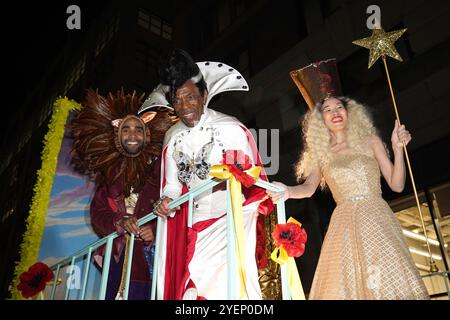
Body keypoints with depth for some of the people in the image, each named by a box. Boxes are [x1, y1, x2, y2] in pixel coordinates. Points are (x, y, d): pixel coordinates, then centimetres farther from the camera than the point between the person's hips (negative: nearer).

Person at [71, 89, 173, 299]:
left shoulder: (159, 166, 2)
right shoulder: (110, 174, 15)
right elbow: (97, 214, 6)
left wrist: (156, 230, -19)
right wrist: (120, 222, -13)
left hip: (149, 253, -3)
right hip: (117, 255, 3)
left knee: (139, 293, -16)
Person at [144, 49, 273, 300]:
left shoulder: (231, 128, -6)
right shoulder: (173, 137, 10)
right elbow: (173, 183, 13)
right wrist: (166, 200, -7)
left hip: (231, 217, -4)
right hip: (194, 225, 5)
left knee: (225, 280, -18)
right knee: (188, 283, 1)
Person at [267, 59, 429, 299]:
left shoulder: (369, 140, 12)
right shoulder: (320, 153, 13)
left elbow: (396, 185, 8)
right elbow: (309, 188, -3)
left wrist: (398, 148, -5)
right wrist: (286, 192, -23)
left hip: (376, 218, 0)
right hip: (344, 223, 0)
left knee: (389, 281, -13)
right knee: (344, 285, -10)